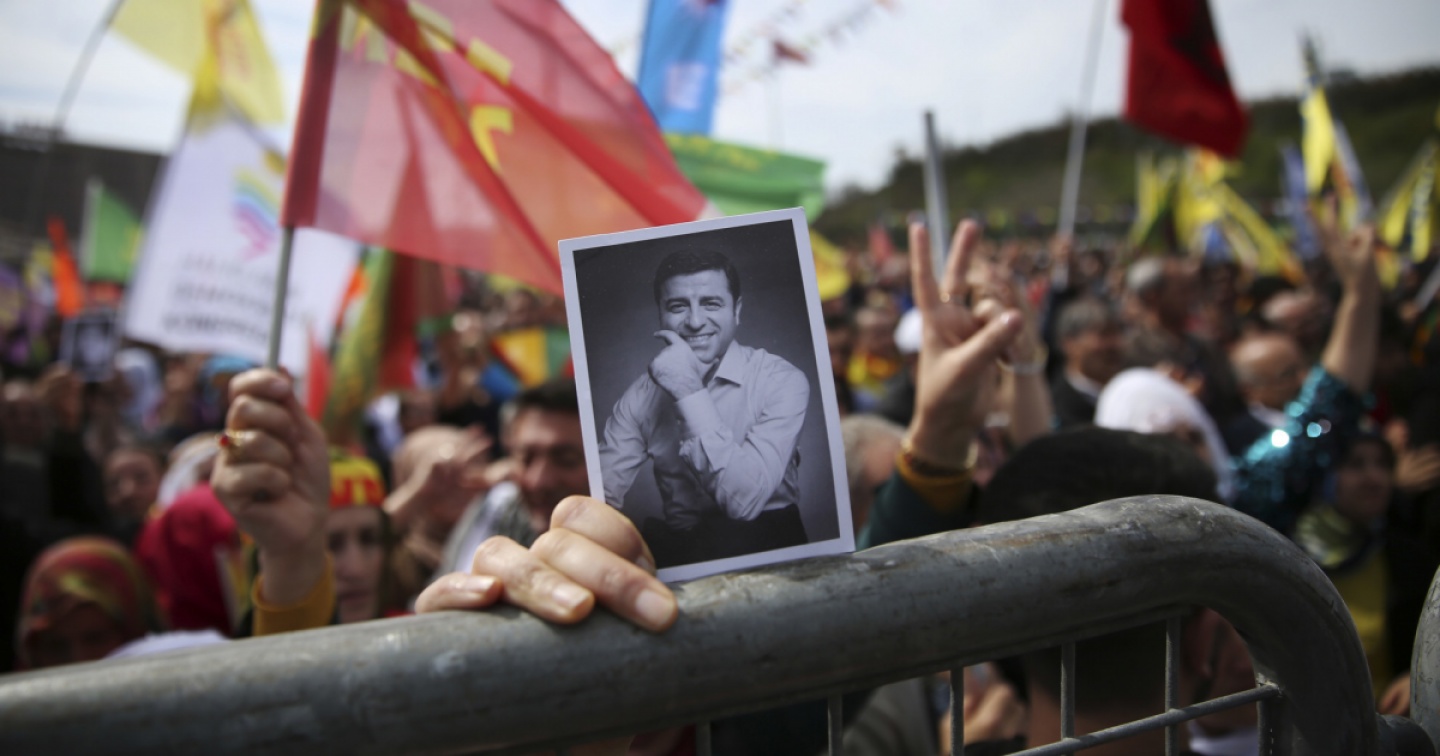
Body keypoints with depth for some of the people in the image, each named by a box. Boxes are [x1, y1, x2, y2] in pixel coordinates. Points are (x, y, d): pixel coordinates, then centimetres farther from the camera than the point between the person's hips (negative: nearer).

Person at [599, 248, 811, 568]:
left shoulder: (781, 381, -12)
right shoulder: (643, 393, 1)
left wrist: (690, 393, -25)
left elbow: (743, 500, -24)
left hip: (762, 546, -3)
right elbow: (600, 494, -6)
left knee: (729, 538, -36)